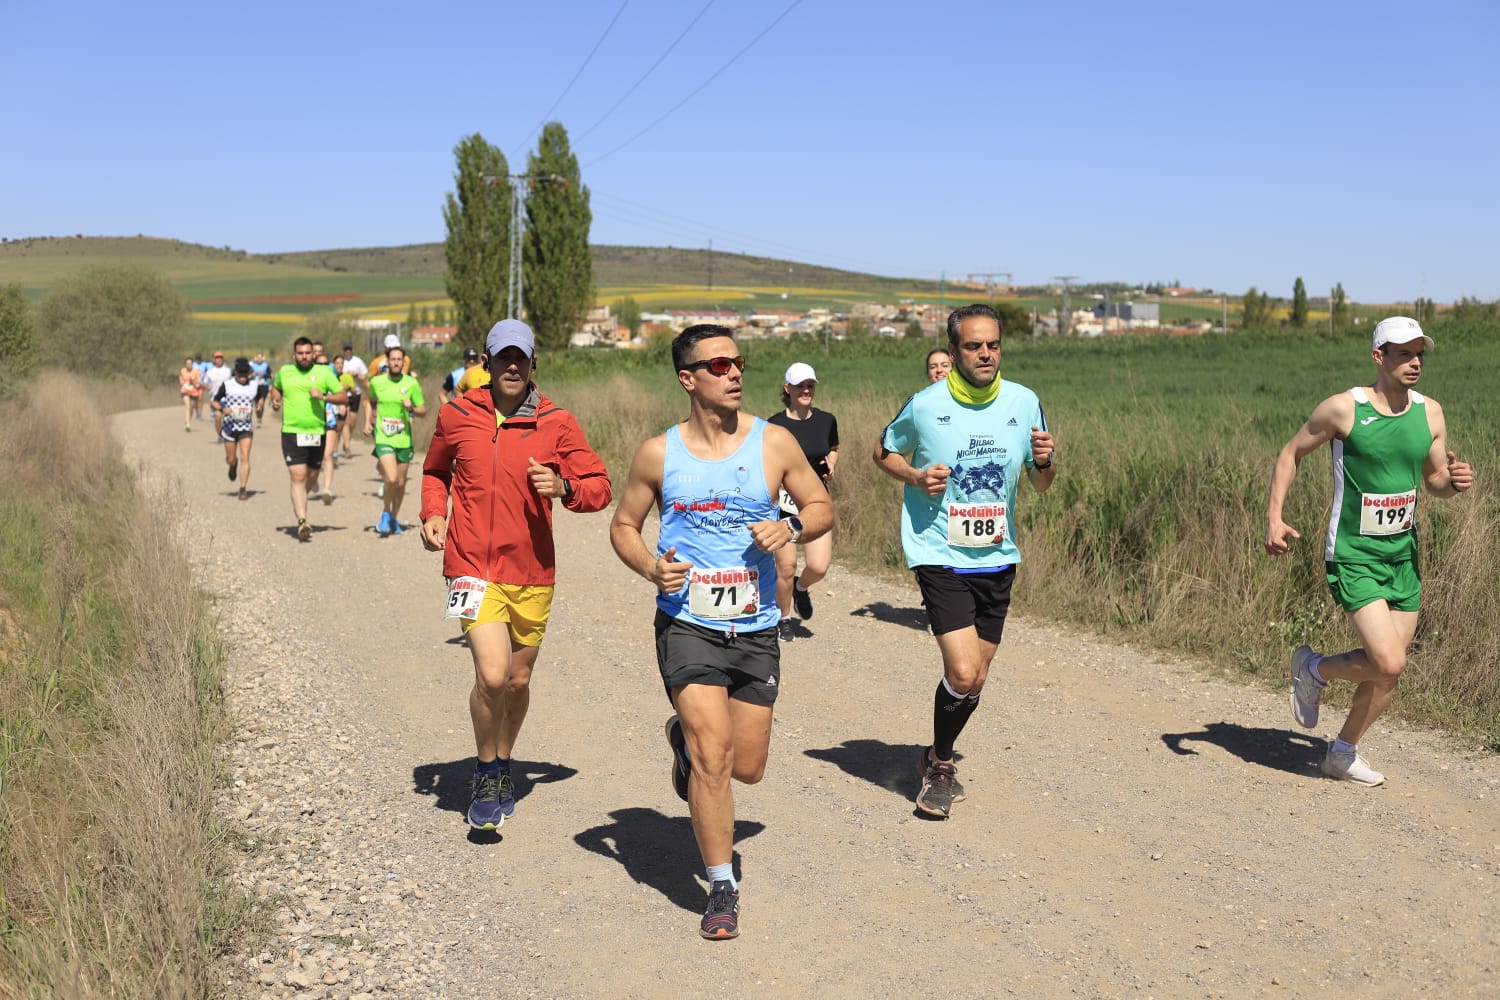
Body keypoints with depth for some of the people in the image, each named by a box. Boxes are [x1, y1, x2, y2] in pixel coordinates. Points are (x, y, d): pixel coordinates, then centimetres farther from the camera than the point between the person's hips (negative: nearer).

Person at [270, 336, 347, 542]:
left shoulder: (324, 372, 1)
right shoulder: (284, 371, 6)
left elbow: (344, 397, -3)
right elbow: (276, 387, 28)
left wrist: (323, 396, -19)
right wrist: (275, 399, 7)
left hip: (317, 433, 1)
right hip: (292, 432, -1)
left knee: (311, 477, 14)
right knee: (298, 476, -13)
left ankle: (298, 503, 46)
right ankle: (302, 522, -16)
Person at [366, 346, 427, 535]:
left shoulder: (412, 383, 0)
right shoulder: (376, 382, 1)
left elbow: (423, 411, 5)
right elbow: (370, 401, 22)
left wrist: (411, 408, -14)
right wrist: (367, 422, 11)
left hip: (404, 439, 2)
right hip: (383, 438, -2)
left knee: (400, 482, 9)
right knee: (391, 479, -17)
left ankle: (395, 518, 29)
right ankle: (386, 513, 9)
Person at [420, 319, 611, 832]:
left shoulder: (557, 423, -1)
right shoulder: (456, 416, 1)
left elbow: (599, 486, 2)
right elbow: (435, 471, 19)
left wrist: (563, 486, -17)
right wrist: (433, 513, 2)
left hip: (533, 572, 2)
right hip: (473, 566, -2)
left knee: (518, 680, 14)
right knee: (492, 675, -16)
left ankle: (503, 766, 41)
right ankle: (485, 774, 9)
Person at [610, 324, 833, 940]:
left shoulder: (774, 443, -1)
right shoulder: (658, 455, -3)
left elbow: (822, 507, 9)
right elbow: (623, 525, 8)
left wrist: (793, 528, -13)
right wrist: (650, 567, -12)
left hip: (756, 628, 3)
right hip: (687, 625, -2)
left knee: (748, 768, 11)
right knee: (713, 759, -13)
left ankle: (686, 737, 45)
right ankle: (722, 890, 6)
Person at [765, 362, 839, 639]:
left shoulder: (826, 421, 2)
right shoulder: (775, 424, -8)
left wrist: (831, 464, 0)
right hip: (783, 504, -3)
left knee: (819, 567, -7)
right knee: (786, 567, -1)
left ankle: (801, 588, 30)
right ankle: (785, 618, 24)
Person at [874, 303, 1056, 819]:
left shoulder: (1024, 403, 0)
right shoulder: (924, 405, -9)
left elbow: (1040, 485, 9)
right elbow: (884, 450, 9)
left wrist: (1044, 462, -14)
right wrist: (916, 477, -11)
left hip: (997, 558, 4)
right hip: (940, 556, -4)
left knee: (975, 681, 11)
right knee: (962, 674, -15)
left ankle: (938, 759, 36)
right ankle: (940, 764, 11)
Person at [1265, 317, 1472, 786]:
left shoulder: (1429, 412, 3)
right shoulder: (1343, 408, -12)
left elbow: (1435, 480, 14)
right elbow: (1291, 453, -1)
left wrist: (1454, 481, -10)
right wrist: (1273, 517, -10)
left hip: (1403, 554, 6)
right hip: (1353, 555, -6)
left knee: (1388, 668, 9)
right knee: (1388, 664, -16)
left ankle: (1343, 752, 29)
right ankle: (1313, 669, 14)